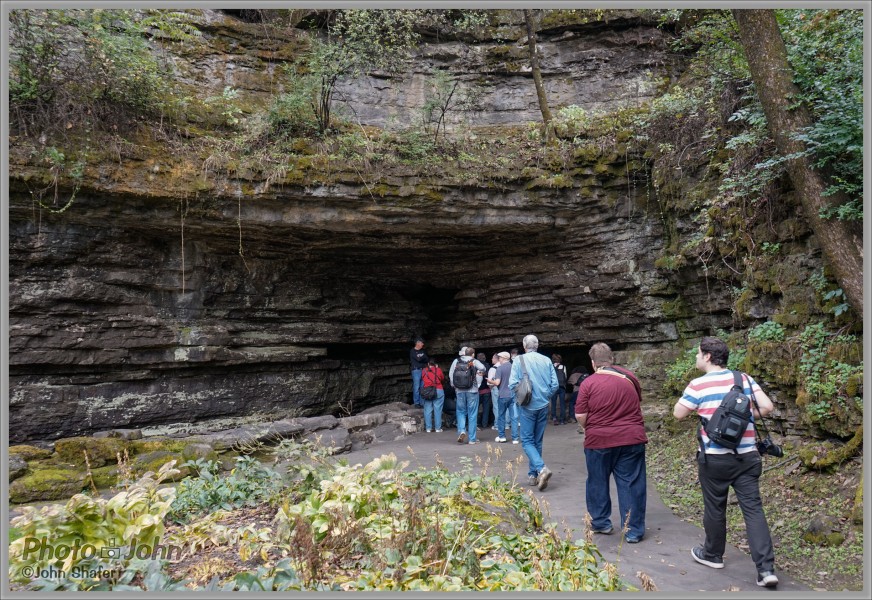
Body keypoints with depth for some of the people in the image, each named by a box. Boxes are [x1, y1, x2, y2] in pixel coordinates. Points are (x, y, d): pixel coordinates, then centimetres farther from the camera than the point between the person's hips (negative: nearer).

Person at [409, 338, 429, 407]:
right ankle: (416, 403, 4)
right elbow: (418, 359, -14)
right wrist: (424, 357, 1)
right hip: (416, 370, -5)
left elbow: (428, 359, 9)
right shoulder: (412, 351, -2)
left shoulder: (423, 351, 16)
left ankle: (422, 402, 11)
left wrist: (421, 359, -8)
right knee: (416, 387, -4)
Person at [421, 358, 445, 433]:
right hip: (438, 391, -1)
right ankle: (438, 428, 3)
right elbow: (443, 378, 15)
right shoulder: (438, 370, 1)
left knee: (428, 410, 5)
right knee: (437, 410, 2)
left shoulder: (424, 371, 5)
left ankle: (428, 428, 6)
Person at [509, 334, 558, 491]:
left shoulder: (519, 360, -8)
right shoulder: (546, 360, 0)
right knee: (538, 441, 15)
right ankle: (533, 475, 22)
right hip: (543, 406, 4)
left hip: (528, 406, -4)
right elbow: (554, 383, -2)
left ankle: (541, 468, -19)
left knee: (527, 440, 2)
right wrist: (547, 397, 14)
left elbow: (512, 384, -12)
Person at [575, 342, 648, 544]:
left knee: (598, 483, 16)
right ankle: (634, 531, 13)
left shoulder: (588, 383, -10)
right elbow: (638, 403, 16)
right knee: (631, 484, 9)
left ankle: (600, 523, 28)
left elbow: (580, 416, -10)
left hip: (599, 441, -2)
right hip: (632, 438, 3)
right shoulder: (629, 376, 2)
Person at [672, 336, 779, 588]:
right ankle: (766, 568, -2)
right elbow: (767, 407, -4)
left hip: (714, 457, -3)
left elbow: (678, 414, -3)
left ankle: (712, 555, 31)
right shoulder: (745, 379, 2)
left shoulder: (698, 385, -11)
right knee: (753, 509, 3)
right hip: (746, 456, 3)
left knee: (715, 508, 13)